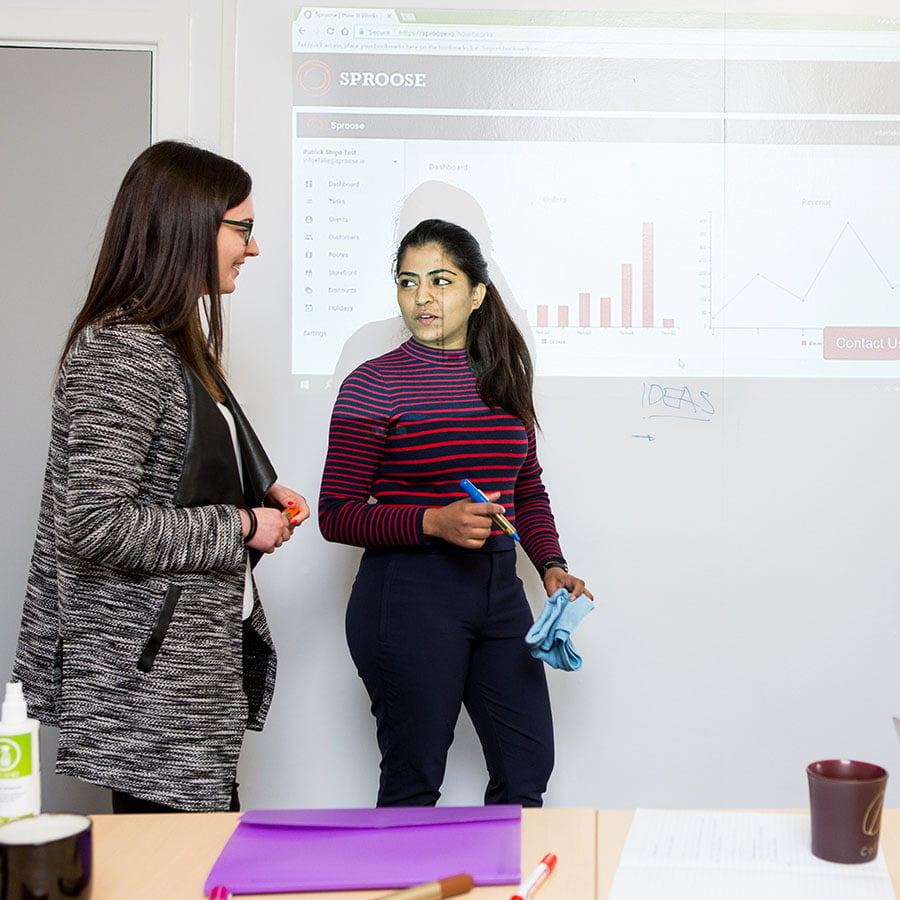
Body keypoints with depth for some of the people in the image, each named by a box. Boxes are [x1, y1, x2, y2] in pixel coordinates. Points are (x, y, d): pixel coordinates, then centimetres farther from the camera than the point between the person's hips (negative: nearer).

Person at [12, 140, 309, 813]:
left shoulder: (175, 341, 15)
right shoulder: (120, 350, -17)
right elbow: (95, 524, -24)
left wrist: (261, 495, 7)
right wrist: (240, 526, -15)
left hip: (203, 651, 10)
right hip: (152, 666, -10)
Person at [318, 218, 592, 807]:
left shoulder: (502, 378, 9)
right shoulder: (374, 384, -7)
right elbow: (336, 515, -10)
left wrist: (552, 566, 3)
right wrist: (434, 521, -22)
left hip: (499, 586, 6)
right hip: (408, 594, -5)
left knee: (528, 766, 11)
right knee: (413, 780, 4)